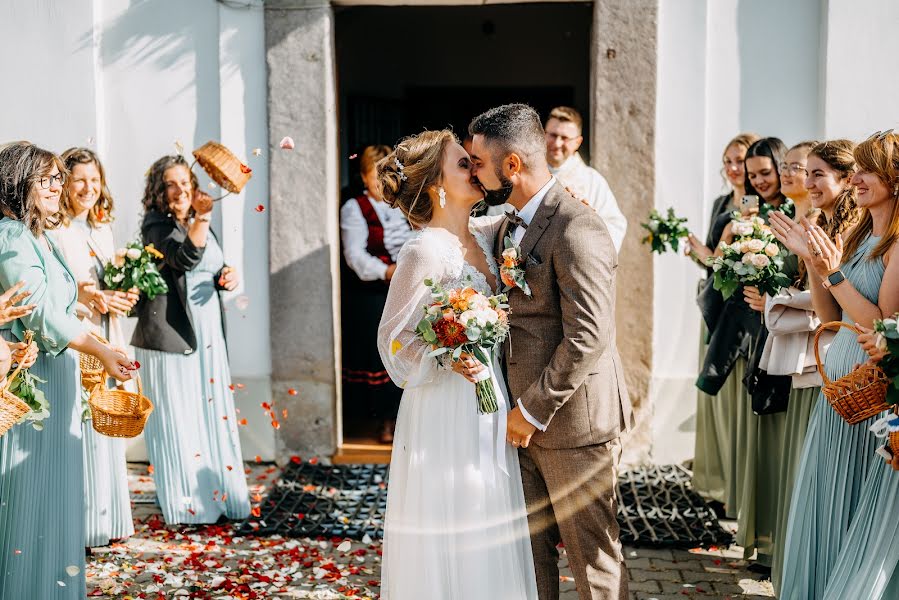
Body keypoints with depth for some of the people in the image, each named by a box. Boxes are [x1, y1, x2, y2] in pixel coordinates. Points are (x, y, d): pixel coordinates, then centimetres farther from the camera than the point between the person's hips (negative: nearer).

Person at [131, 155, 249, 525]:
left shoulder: (199, 223, 13)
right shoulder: (156, 225, -9)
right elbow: (183, 259, -28)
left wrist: (228, 277, 4)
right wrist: (202, 219, -39)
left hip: (208, 333, 7)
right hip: (170, 334, -7)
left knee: (214, 413, 12)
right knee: (178, 420, -2)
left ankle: (219, 495, 24)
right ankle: (187, 504, 7)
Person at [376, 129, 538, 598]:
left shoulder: (485, 234, 6)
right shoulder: (424, 251, -14)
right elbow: (396, 341, -11)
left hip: (490, 407, 7)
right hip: (445, 414, -7)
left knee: (492, 544, 13)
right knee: (448, 548, 2)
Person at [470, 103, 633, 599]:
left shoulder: (577, 230, -19)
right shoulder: (510, 227, 12)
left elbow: (588, 338, -23)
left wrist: (533, 410, -17)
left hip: (573, 420, -9)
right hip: (526, 416, 9)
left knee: (592, 553, 6)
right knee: (530, 545, 16)